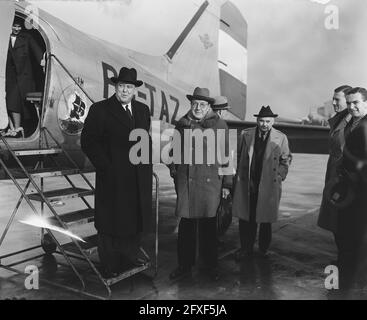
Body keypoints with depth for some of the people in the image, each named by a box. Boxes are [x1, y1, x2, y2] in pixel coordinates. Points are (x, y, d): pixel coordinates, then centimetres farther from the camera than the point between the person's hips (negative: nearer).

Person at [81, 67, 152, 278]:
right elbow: (88, 142, -7)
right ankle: (110, 267, 20)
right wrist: (106, 167, -13)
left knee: (137, 220, 12)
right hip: (113, 178, -5)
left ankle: (130, 257, 31)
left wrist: (147, 165, 7)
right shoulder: (100, 110, -4)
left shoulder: (143, 110, 13)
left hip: (139, 179, 5)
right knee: (111, 223, 5)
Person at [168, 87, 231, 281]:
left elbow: (225, 155, 3)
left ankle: (210, 266, 23)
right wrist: (173, 169, 6)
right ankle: (185, 265, 21)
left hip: (210, 181, -1)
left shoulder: (219, 125, 2)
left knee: (208, 225, 8)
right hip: (185, 181, 2)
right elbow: (174, 151, 18)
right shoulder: (181, 124, 9)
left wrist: (226, 183, 2)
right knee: (186, 224, 6)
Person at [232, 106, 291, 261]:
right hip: (246, 184, 2)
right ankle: (246, 248, 22)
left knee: (265, 220, 7)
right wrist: (239, 176, 10)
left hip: (269, 186, -1)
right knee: (245, 218, 6)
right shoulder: (246, 134, 5)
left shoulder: (281, 138, 0)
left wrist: (279, 177, 3)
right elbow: (239, 156, 14)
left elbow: (285, 160, 10)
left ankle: (263, 251, 24)